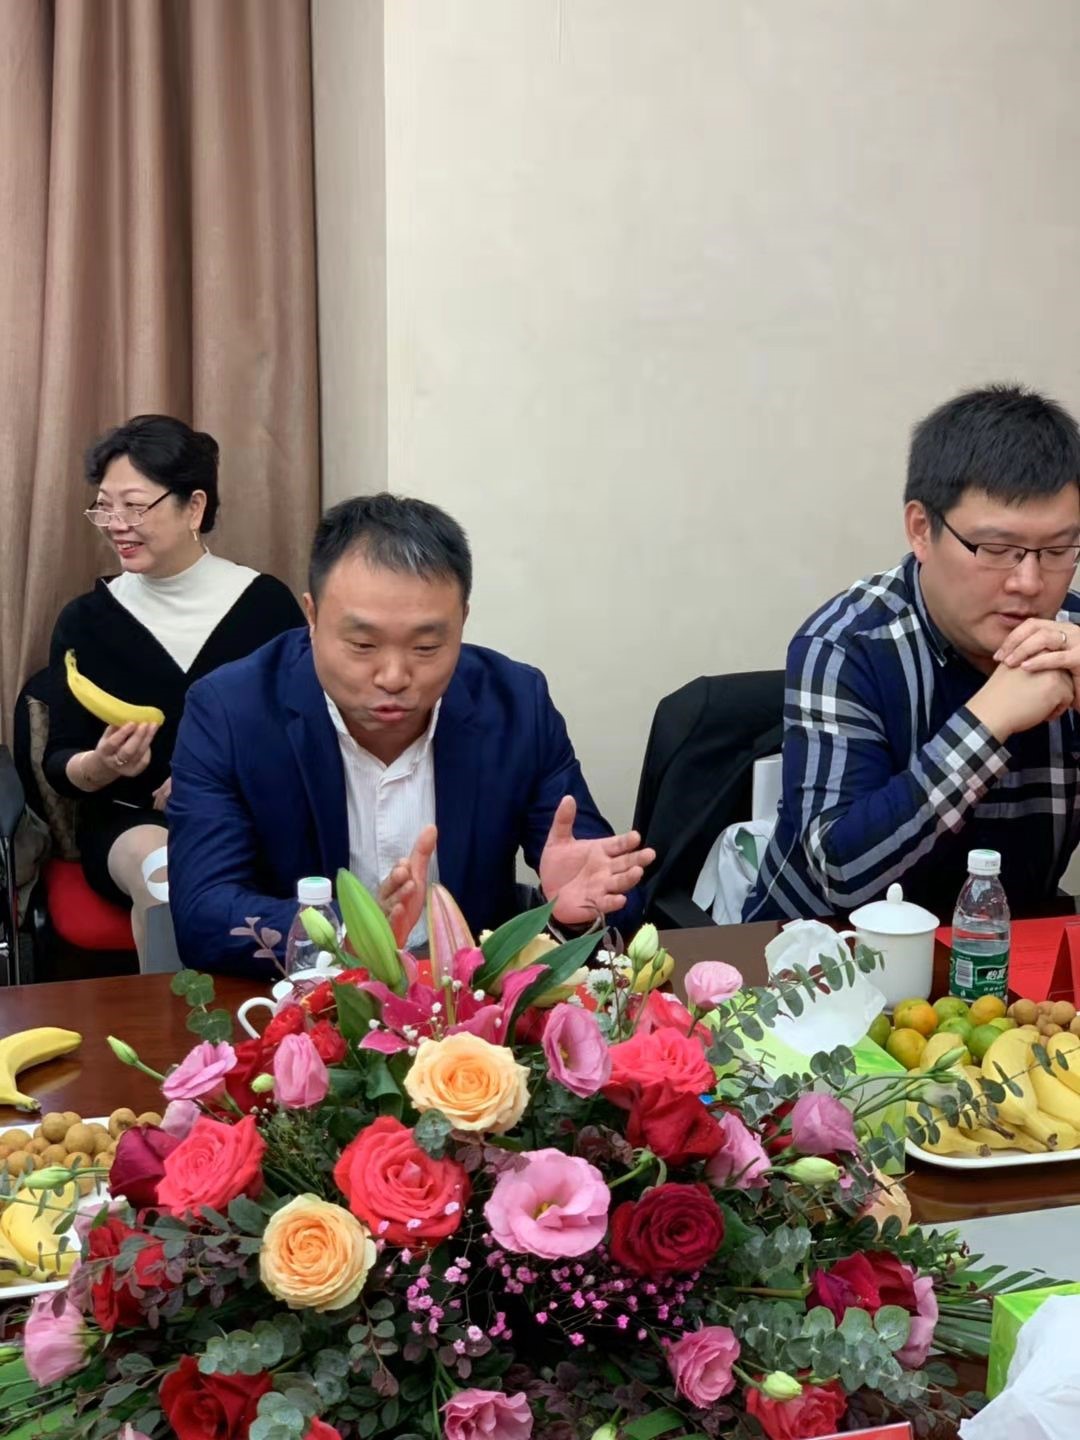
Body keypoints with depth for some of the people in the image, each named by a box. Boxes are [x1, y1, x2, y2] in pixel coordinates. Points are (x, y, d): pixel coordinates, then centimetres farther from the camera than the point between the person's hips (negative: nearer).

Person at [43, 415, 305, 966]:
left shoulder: (266, 604, -1)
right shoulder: (85, 620, 3)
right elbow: (59, 766, 4)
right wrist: (103, 764, -20)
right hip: (127, 823, 1)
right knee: (163, 871, -33)